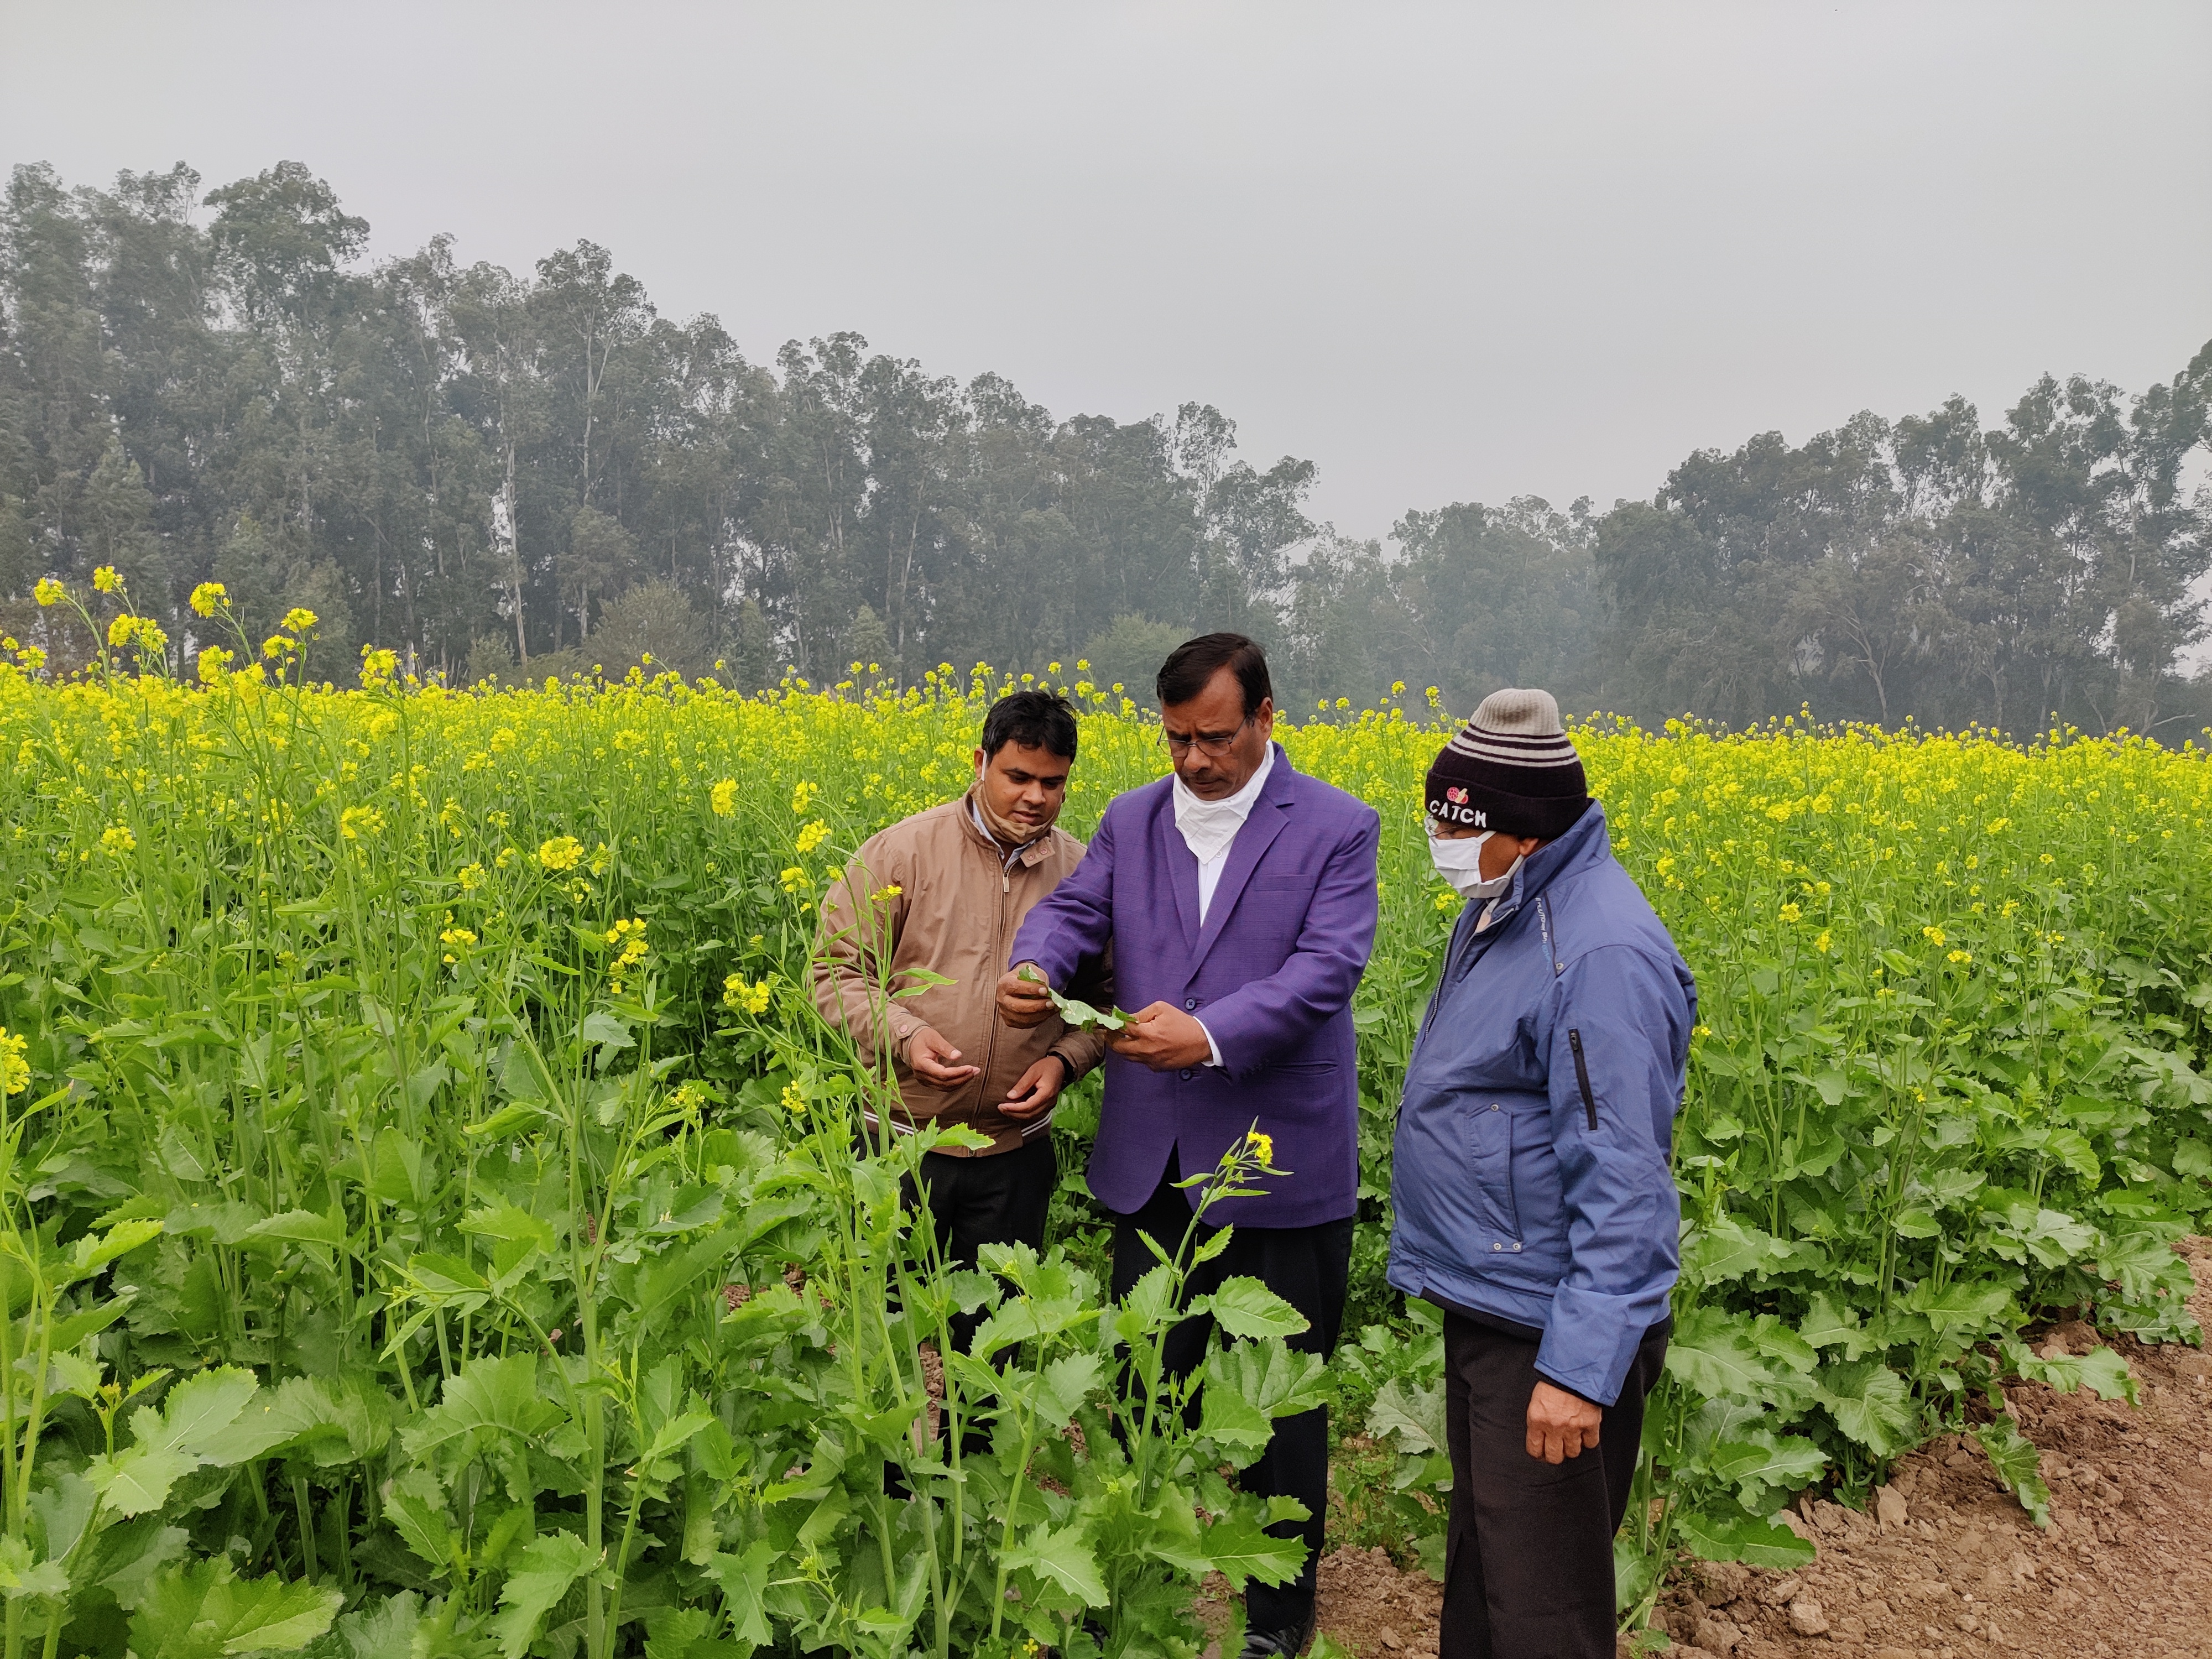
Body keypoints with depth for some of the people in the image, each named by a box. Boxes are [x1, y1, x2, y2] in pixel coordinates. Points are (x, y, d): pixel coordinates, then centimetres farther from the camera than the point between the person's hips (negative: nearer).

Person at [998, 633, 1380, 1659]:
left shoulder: (1337, 829, -7)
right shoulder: (1132, 820, 7)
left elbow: (1327, 967, -18)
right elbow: (1075, 909, 0)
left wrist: (1210, 1034, -33)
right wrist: (1032, 967, -24)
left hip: (1279, 1169, -3)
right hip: (1153, 1161, 4)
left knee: (1279, 1402, 12)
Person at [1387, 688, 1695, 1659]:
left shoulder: (1600, 953, -26)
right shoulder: (1500, 910, 6)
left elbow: (1622, 1180, -27)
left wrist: (1579, 1367, -27)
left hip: (1553, 1331, -10)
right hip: (1486, 1305, 10)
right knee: (1480, 1550, 25)